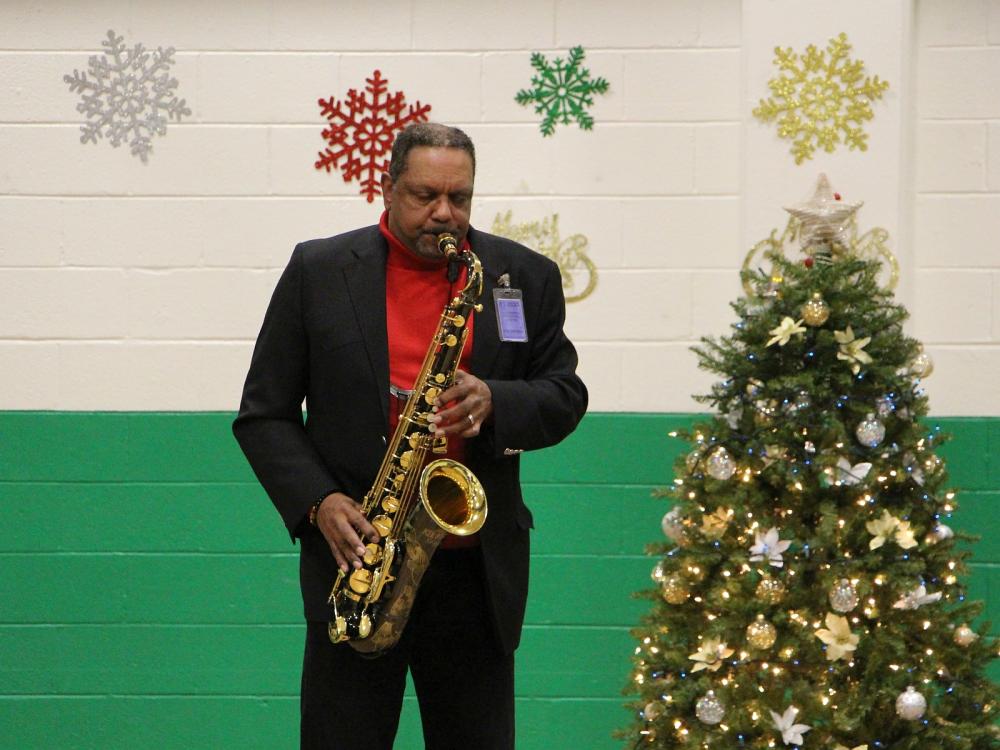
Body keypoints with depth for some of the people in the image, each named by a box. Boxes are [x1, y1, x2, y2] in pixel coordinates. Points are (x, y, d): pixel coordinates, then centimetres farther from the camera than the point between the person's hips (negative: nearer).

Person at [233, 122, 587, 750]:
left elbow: (565, 396, 7)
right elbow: (265, 414, 4)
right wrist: (319, 502, -11)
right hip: (357, 551, -1)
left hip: (477, 572, 1)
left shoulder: (526, 277, 8)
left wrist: (493, 403, -14)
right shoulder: (318, 272, 4)